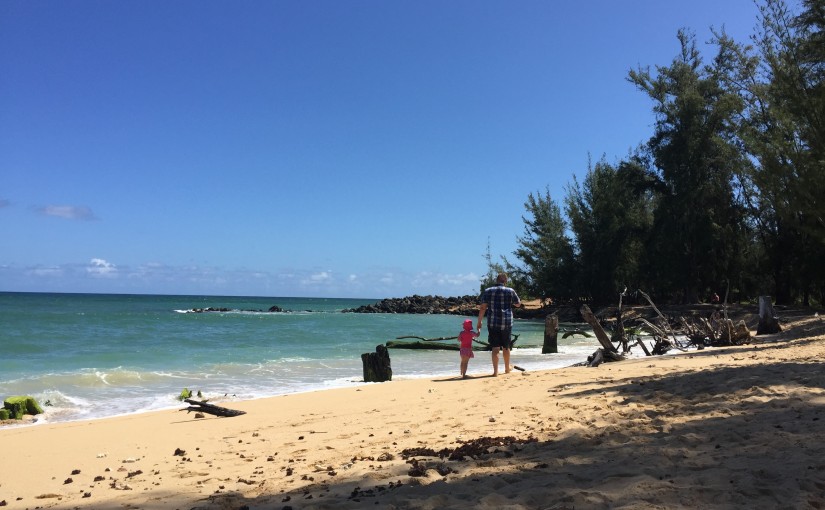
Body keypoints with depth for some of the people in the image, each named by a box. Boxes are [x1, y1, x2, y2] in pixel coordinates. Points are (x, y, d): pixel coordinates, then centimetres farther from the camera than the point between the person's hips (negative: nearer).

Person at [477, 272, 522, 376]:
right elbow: (518, 304, 14)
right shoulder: (510, 291, 1)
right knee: (506, 347, 16)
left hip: (492, 323, 0)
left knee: (495, 348, 0)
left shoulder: (487, 291, 3)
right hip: (507, 323, 0)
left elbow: (483, 308, -4)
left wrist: (479, 322, -1)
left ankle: (495, 371, -6)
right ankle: (507, 369, 32)